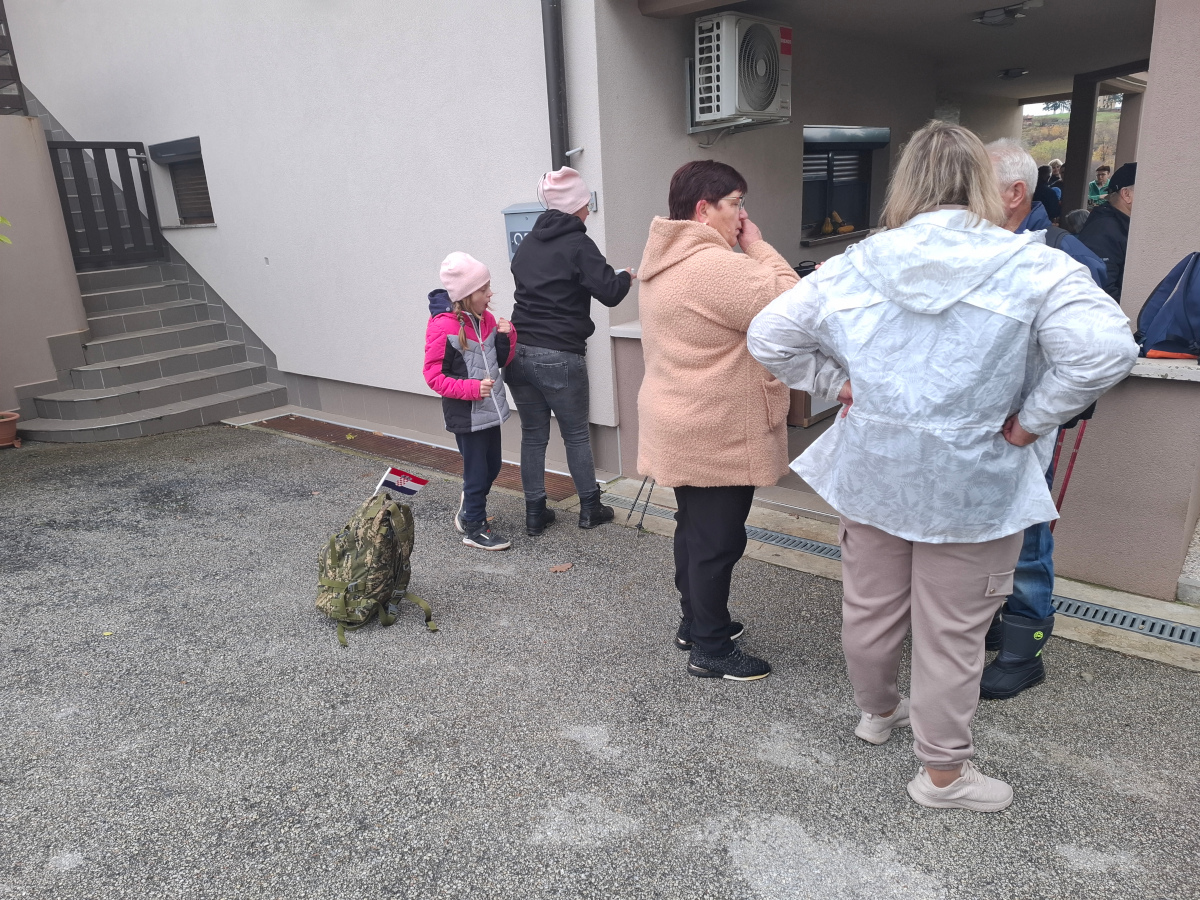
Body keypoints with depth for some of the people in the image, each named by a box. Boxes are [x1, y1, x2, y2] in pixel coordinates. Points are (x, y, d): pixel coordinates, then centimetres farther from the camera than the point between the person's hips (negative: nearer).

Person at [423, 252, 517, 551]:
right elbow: (433, 376, -15)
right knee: (477, 472, 4)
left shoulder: (486, 319, 3)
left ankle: (468, 511, 41)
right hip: (466, 416, -7)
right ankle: (474, 529, 22)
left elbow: (502, 361, 12)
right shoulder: (443, 327, -18)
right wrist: (471, 389, -25)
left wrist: (506, 336, -6)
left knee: (492, 467, 18)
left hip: (490, 410, 7)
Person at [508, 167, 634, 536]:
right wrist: (627, 276, 9)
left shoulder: (527, 244, 12)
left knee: (533, 435, 13)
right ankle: (590, 508, 22)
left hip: (519, 351, 6)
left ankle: (534, 514, 18)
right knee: (577, 434, 11)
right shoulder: (578, 245, -8)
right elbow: (610, 292, -13)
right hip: (560, 356, -5)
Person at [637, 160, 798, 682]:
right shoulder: (714, 266, -24)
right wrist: (758, 247, -14)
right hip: (716, 435, -10)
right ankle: (711, 650, 16)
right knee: (718, 540, 2)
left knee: (695, 529, 21)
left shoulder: (666, 262, 11)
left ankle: (695, 623, 37)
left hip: (683, 428, 11)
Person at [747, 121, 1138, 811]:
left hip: (873, 470, 4)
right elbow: (1106, 348, -24)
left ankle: (877, 711, 47)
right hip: (974, 486, -3)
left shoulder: (857, 264, -4)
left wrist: (838, 385, 4)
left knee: (871, 607, 21)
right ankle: (943, 771, 28)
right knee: (951, 632, 11)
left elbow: (770, 335, -2)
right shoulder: (1031, 266, -13)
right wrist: (1033, 418, -12)